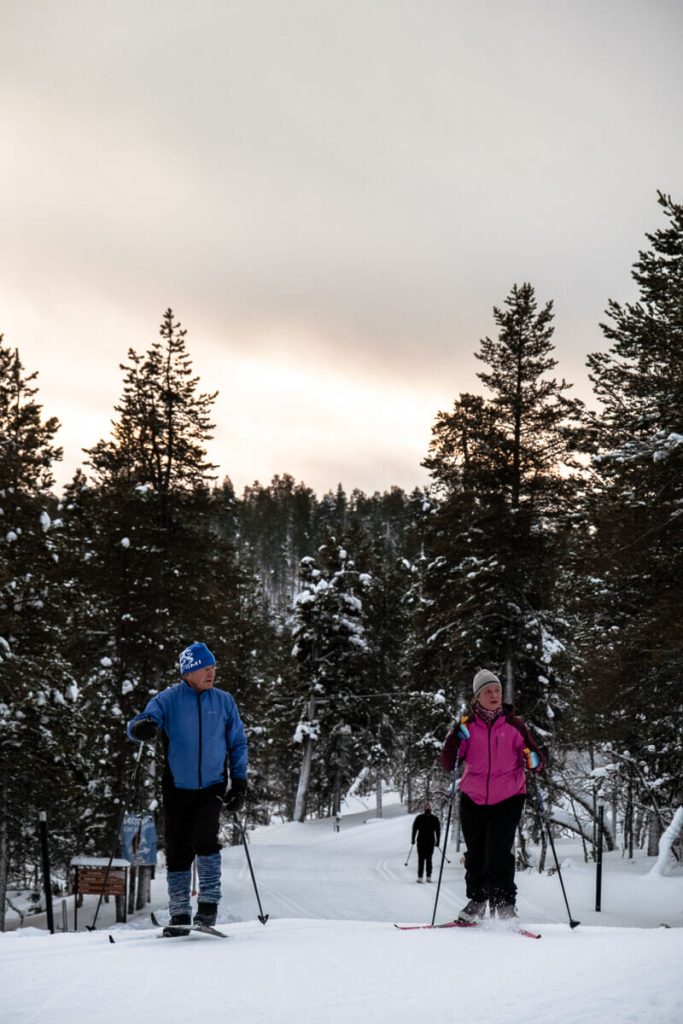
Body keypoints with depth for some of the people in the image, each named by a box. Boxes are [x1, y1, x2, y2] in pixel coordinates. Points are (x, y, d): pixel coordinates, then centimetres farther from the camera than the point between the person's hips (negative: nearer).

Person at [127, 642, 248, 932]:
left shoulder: (224, 701, 3)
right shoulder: (168, 699, -3)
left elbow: (238, 743, 11)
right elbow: (136, 725, -12)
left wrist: (240, 783, 4)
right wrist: (142, 726, -37)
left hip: (212, 786, 0)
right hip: (178, 788, 0)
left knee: (205, 838, -20)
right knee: (178, 850, 2)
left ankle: (209, 902, -8)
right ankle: (179, 914, 14)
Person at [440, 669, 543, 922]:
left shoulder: (514, 725, -2)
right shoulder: (468, 726, 1)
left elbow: (533, 757, 1)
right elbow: (447, 764, -3)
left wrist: (534, 761, -22)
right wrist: (455, 739, -20)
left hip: (507, 800, -2)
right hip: (473, 799, 2)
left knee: (498, 854, -12)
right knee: (475, 854, 11)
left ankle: (504, 904, -1)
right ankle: (477, 900, 28)